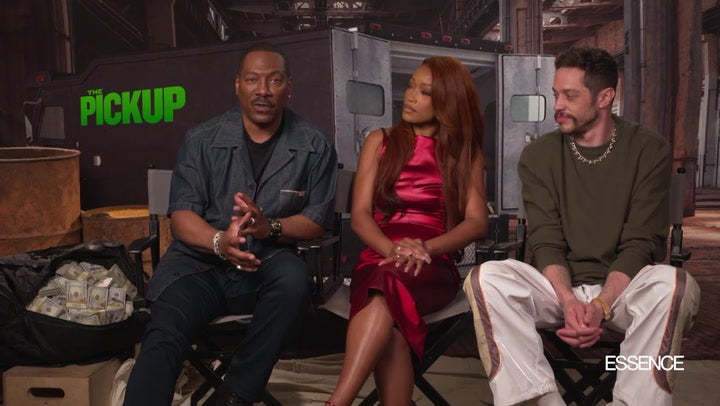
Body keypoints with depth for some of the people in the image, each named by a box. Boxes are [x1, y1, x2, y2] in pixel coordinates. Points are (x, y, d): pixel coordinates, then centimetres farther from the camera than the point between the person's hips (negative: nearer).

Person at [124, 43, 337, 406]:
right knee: (163, 338, -26)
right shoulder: (202, 140, 2)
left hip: (266, 266, 0)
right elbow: (181, 215, -3)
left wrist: (270, 227, -21)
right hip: (199, 262, 0)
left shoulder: (314, 146, 1)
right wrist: (220, 241, -26)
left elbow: (318, 219, 0)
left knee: (293, 278, -33)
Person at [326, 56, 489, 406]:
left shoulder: (466, 153, 14)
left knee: (389, 288, -38)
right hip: (378, 259, 1)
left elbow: (477, 221, 1)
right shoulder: (380, 142, 14)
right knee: (391, 323, -37)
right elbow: (359, 215, 4)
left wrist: (425, 248, -18)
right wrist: (392, 250, -17)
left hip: (434, 266, -1)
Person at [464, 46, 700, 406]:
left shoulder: (649, 150, -2)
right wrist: (569, 301, -23)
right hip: (559, 287, 1)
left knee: (673, 283, -34)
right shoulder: (539, 155, 2)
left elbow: (640, 244, -8)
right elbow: (546, 242, -5)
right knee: (486, 278, -27)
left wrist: (601, 305, -23)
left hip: (622, 289, -1)